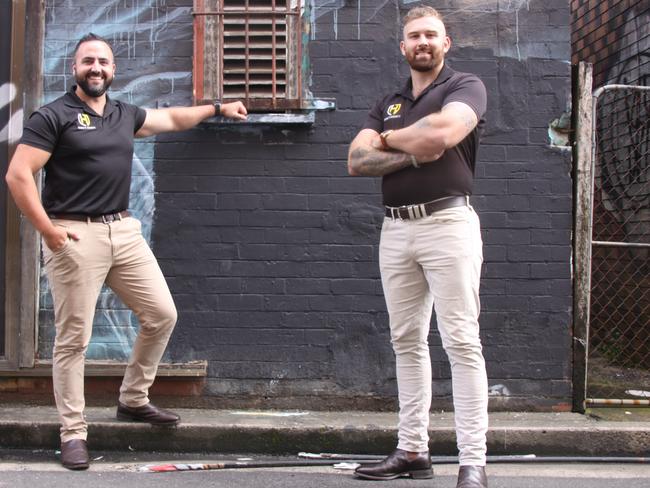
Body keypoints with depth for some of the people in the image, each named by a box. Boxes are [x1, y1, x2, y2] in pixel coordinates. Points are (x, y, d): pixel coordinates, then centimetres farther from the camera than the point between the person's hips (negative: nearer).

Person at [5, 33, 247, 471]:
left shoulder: (125, 115, 15)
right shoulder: (54, 116, -4)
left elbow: (172, 118, 33)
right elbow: (18, 175, -10)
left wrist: (218, 108, 39)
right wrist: (47, 230, -14)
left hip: (124, 229, 7)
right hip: (75, 236, -6)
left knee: (162, 315, 7)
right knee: (74, 338, -3)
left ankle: (133, 401, 25)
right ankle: (74, 434, 8)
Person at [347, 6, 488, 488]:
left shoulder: (466, 87, 3)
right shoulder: (388, 104, 19)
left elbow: (441, 132, -19)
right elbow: (357, 161, 5)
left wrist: (390, 138, 0)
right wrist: (414, 154, -10)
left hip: (448, 223, -6)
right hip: (396, 228, 6)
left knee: (462, 342, -9)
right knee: (407, 342, 8)